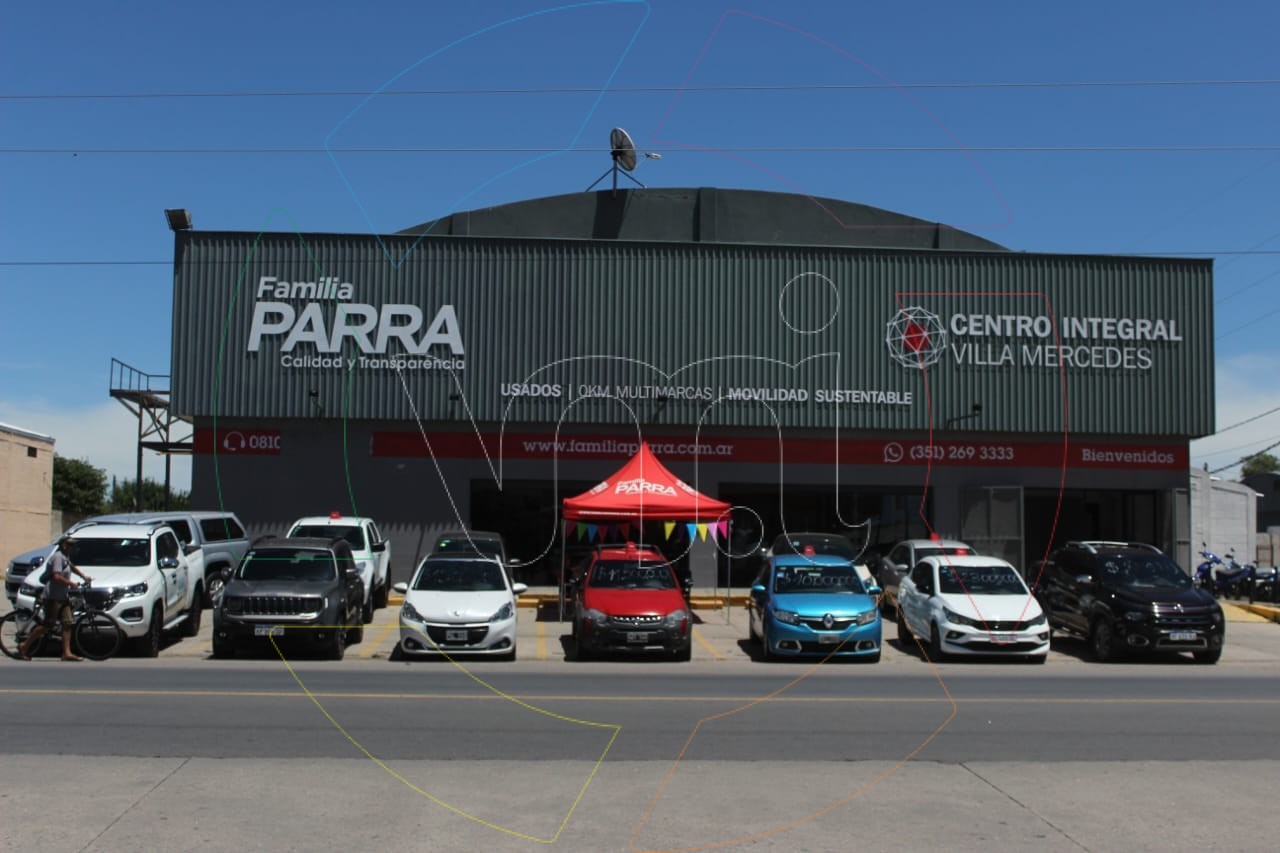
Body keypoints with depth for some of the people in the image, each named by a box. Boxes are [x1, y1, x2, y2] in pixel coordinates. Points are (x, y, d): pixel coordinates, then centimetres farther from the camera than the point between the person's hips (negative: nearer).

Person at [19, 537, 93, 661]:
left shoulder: (65, 557, 15)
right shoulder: (58, 557, -15)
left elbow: (72, 567, 37)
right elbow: (57, 577, -25)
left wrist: (84, 576, 29)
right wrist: (71, 583, -13)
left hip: (63, 596, 10)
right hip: (54, 597, -10)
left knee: (67, 623, 1)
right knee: (48, 625, -6)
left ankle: (67, 653, -2)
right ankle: (24, 647, 8)